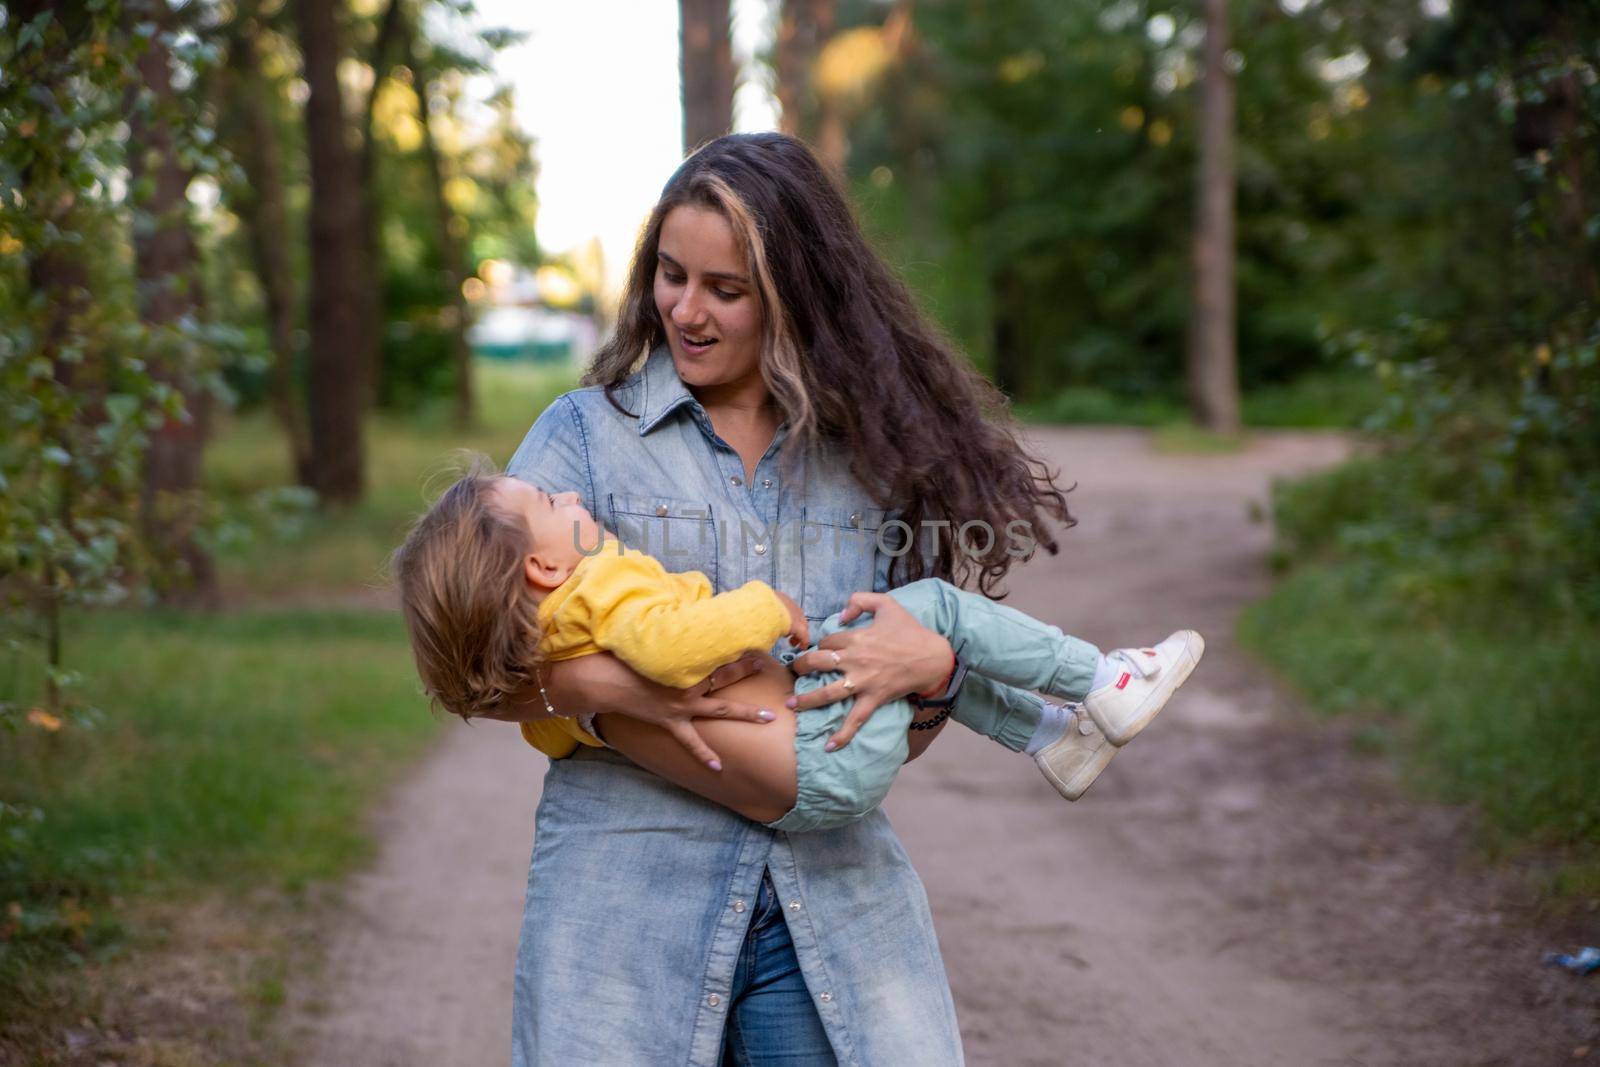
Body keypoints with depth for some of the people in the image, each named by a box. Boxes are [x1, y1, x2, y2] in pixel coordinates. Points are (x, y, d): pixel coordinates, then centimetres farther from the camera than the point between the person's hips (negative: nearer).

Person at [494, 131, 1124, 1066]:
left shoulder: (874, 453, 10)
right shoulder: (587, 434, 3)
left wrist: (933, 665, -11)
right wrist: (603, 684, -20)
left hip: (834, 905, 2)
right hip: (630, 901, -1)